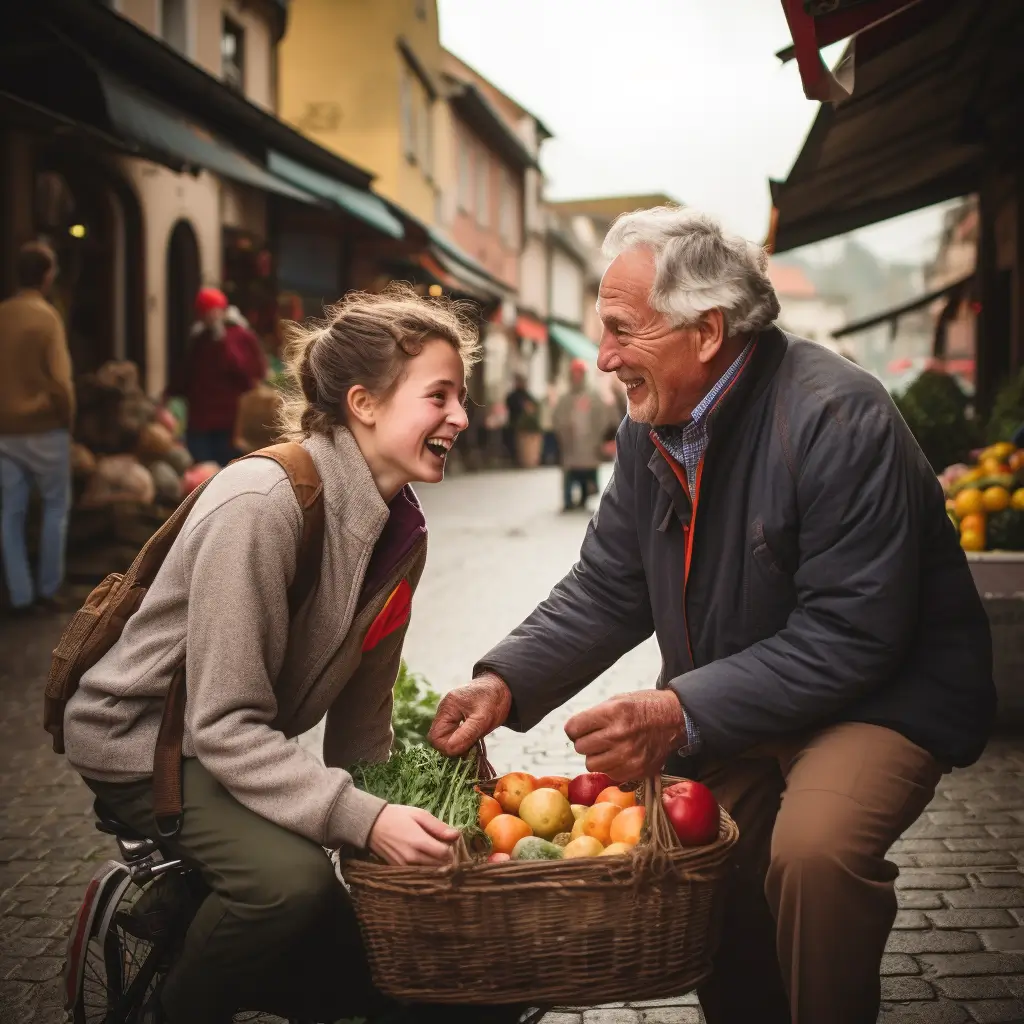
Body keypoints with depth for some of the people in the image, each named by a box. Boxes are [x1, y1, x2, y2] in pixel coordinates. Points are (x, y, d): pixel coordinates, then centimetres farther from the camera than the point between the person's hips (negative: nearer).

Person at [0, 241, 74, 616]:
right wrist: (67, 419, -2)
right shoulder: (46, 316, -13)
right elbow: (59, 381, -17)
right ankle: (48, 588, 14)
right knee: (56, 505, 12)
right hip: (44, 428, -5)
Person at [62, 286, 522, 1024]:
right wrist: (363, 819, -40)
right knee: (291, 877, -34)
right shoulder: (263, 506, -30)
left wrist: (391, 817, -7)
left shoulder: (402, 532, -6)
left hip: (241, 751, 8)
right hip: (144, 737, -7)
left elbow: (361, 719, 2)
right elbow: (224, 727, -32)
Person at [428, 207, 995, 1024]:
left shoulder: (837, 419, -25)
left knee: (815, 848, -30)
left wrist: (682, 714, -32)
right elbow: (606, 591, 4)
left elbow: (849, 636, -27)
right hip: (730, 701, 7)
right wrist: (505, 683, -13)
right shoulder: (651, 425, 0)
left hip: (883, 694, -7)